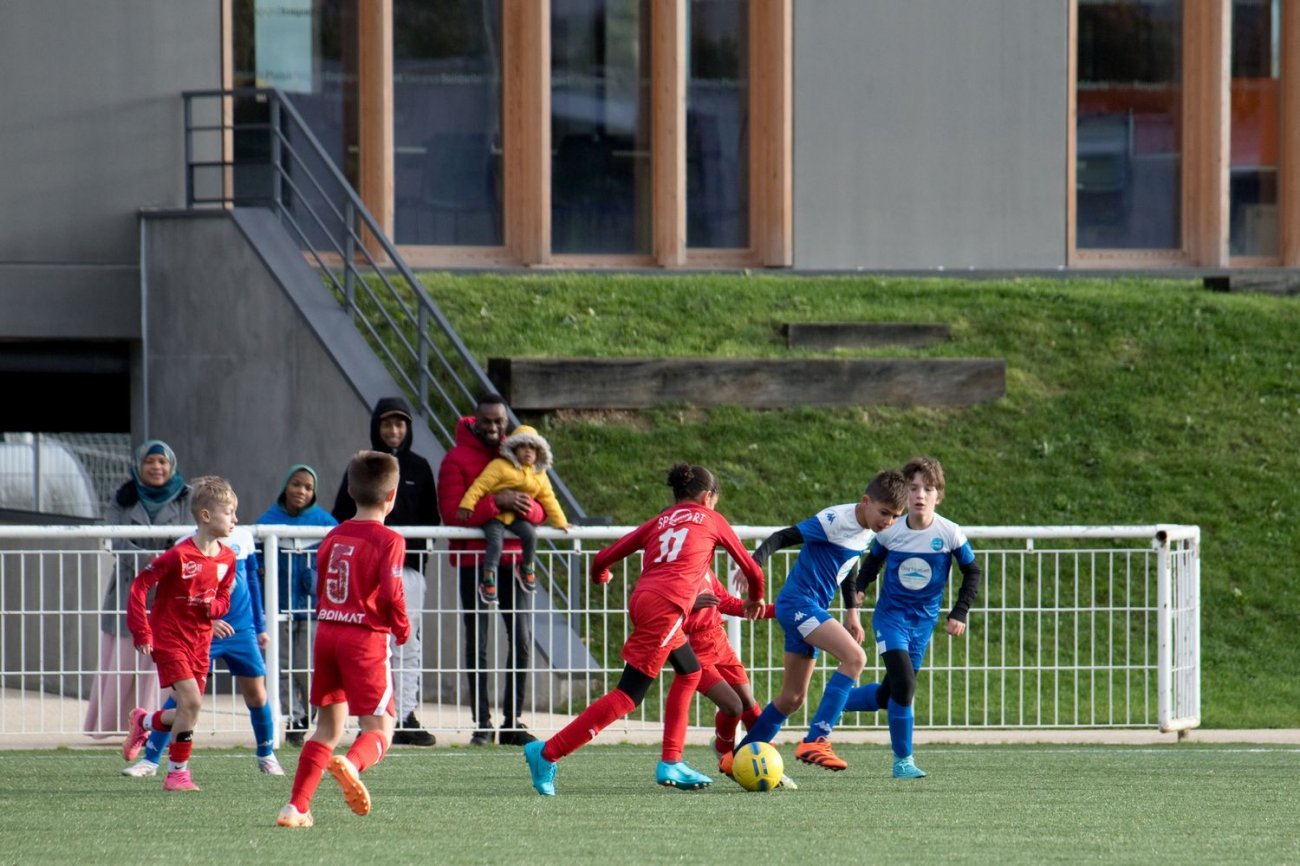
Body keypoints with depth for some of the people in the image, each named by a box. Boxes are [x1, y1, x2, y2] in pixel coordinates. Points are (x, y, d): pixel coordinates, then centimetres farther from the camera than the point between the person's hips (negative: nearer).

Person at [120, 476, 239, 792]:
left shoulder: (226, 559, 1)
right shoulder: (179, 556, -19)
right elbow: (140, 585, -16)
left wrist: (212, 607, -13)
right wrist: (142, 633, -17)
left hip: (201, 640, 7)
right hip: (169, 638, -7)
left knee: (189, 711, 7)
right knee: (191, 701, -17)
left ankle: (144, 722, 37)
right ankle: (178, 772, -3)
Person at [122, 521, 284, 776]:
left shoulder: (242, 537, 2)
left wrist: (260, 626, 16)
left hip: (241, 631, 3)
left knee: (257, 696, 5)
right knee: (181, 695, -9)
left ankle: (266, 756, 26)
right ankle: (150, 760, -2)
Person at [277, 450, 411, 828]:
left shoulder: (334, 536, 11)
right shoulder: (388, 541, -8)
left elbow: (320, 587, 15)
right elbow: (391, 594, -16)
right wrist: (402, 629, 2)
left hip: (327, 633, 6)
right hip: (366, 637, -6)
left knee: (328, 726, 16)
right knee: (378, 727, -2)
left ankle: (297, 805, 9)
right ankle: (352, 764, -36)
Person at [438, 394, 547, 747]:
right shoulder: (457, 459, -2)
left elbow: (541, 511, 10)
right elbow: (452, 513, -13)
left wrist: (527, 507, -14)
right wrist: (496, 503, -22)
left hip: (513, 559, 4)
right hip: (473, 560, -4)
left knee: (522, 641, 1)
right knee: (478, 644, -2)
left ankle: (512, 722, 8)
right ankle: (482, 723, 0)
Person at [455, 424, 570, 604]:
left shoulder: (539, 475, 10)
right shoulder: (500, 466, -9)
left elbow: (548, 499, 16)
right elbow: (480, 485, -13)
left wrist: (560, 522, 15)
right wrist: (467, 505, -21)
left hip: (517, 517, 5)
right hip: (494, 515, -5)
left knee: (530, 535, -21)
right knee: (496, 542, -27)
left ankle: (527, 569, 2)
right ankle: (487, 581, -17)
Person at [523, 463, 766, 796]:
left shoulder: (658, 521, 24)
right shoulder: (711, 520, 16)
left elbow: (603, 558, 18)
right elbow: (750, 568, 24)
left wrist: (599, 576, 41)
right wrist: (755, 599, 45)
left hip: (641, 600, 6)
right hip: (667, 605, -6)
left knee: (690, 673, 25)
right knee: (629, 696, -7)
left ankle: (671, 763, 18)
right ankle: (548, 753, -14)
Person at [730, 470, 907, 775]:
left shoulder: (866, 532, 10)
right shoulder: (835, 520, -18)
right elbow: (783, 537, -20)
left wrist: (851, 612, 27)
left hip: (811, 611, 10)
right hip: (797, 601, -10)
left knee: (792, 698, 14)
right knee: (855, 657, -25)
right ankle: (816, 741, -27)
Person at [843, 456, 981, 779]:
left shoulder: (950, 534, -11)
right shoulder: (890, 531, -9)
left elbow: (973, 572, 3)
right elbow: (873, 562, 10)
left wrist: (959, 613, -4)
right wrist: (859, 589, -7)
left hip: (923, 622, 2)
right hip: (890, 616, -2)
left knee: (887, 697, 8)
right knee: (904, 683, -21)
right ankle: (903, 760, -8)